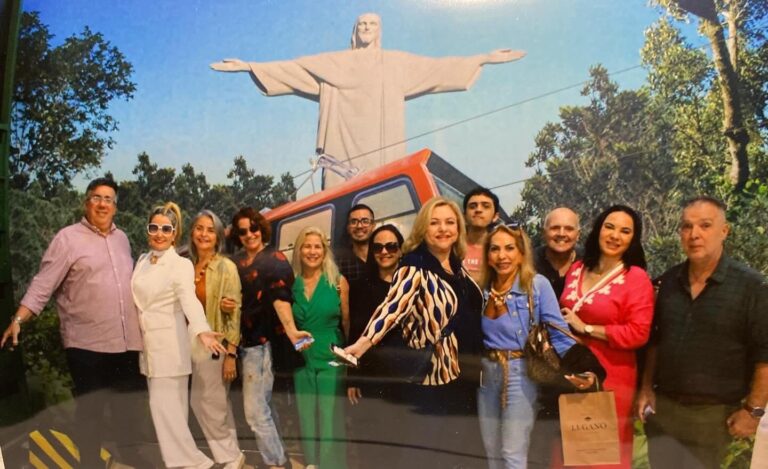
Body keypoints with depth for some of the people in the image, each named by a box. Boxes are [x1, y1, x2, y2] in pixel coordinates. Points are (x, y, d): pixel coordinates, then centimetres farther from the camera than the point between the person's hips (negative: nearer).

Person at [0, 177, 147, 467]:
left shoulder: (121, 238, 12)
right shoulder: (68, 238, -5)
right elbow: (43, 285, -10)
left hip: (127, 340, 5)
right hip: (87, 344, -5)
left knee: (132, 402, 15)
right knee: (90, 410, 5)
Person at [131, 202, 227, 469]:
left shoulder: (181, 265, -13)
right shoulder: (142, 260, 8)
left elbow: (189, 300, -29)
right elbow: (139, 299, 13)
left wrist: (201, 331, -45)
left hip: (169, 344, -7)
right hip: (148, 343, 7)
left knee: (166, 404, -8)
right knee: (162, 404, 11)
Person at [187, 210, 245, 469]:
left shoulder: (227, 267, -9)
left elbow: (235, 312, -10)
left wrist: (231, 354, -14)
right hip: (191, 342, 5)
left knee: (214, 404, 1)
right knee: (199, 402, 11)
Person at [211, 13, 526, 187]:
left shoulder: (398, 63, 18)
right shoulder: (332, 63, 17)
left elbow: (438, 66, 14)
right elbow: (290, 67, 12)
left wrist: (484, 59, 7)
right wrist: (248, 66, 3)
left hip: (382, 146, 1)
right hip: (345, 143, 0)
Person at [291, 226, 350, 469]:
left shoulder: (338, 281, -2)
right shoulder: (290, 283, 2)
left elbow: (348, 322, 1)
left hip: (331, 359, -2)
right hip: (301, 359, 2)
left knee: (330, 421, -1)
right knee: (306, 419, 11)